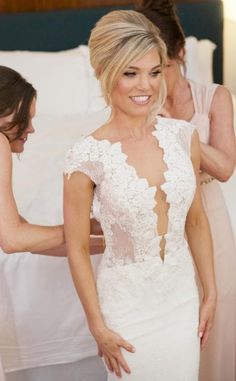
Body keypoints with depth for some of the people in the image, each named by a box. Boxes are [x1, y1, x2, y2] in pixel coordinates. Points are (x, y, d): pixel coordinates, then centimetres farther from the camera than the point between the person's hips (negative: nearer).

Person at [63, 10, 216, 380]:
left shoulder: (183, 135, -6)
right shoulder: (87, 157, -18)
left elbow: (197, 221, 5)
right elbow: (77, 249, -10)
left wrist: (210, 292, 9)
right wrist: (98, 326, -7)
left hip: (183, 296, 4)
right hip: (127, 306, -4)